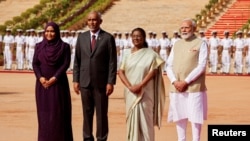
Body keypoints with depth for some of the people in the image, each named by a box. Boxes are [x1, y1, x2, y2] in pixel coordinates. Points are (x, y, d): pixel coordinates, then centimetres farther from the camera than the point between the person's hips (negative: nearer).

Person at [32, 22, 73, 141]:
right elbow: (35, 64, 1)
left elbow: (66, 64, -9)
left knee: (59, 111, -3)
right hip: (42, 84, 3)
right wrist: (40, 78, -15)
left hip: (58, 83, -3)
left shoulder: (64, 46, -1)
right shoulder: (39, 46, 7)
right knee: (44, 111, 4)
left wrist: (54, 78, -19)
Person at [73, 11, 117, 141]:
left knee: (102, 113, 2)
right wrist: (75, 80, 2)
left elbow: (112, 62, -5)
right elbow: (77, 61, 8)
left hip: (101, 82, -3)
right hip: (85, 82, 3)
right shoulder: (81, 37, 7)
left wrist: (111, 82, -10)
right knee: (87, 113, 7)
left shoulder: (108, 38, -3)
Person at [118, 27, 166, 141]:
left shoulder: (150, 54, -2)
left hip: (145, 93, -4)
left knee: (144, 118, -5)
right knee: (132, 118, 5)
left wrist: (140, 85, -17)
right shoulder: (128, 55, 9)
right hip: (131, 93, 4)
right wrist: (129, 86, -12)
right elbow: (121, 72, 3)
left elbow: (153, 71, -9)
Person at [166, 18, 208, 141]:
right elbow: (169, 65, 10)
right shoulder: (177, 44, 14)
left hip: (194, 87, -5)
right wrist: (174, 81, -7)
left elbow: (201, 66, -9)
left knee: (195, 116, -3)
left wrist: (186, 82, -15)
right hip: (176, 88, 5)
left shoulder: (201, 44, -1)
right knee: (179, 116, 8)